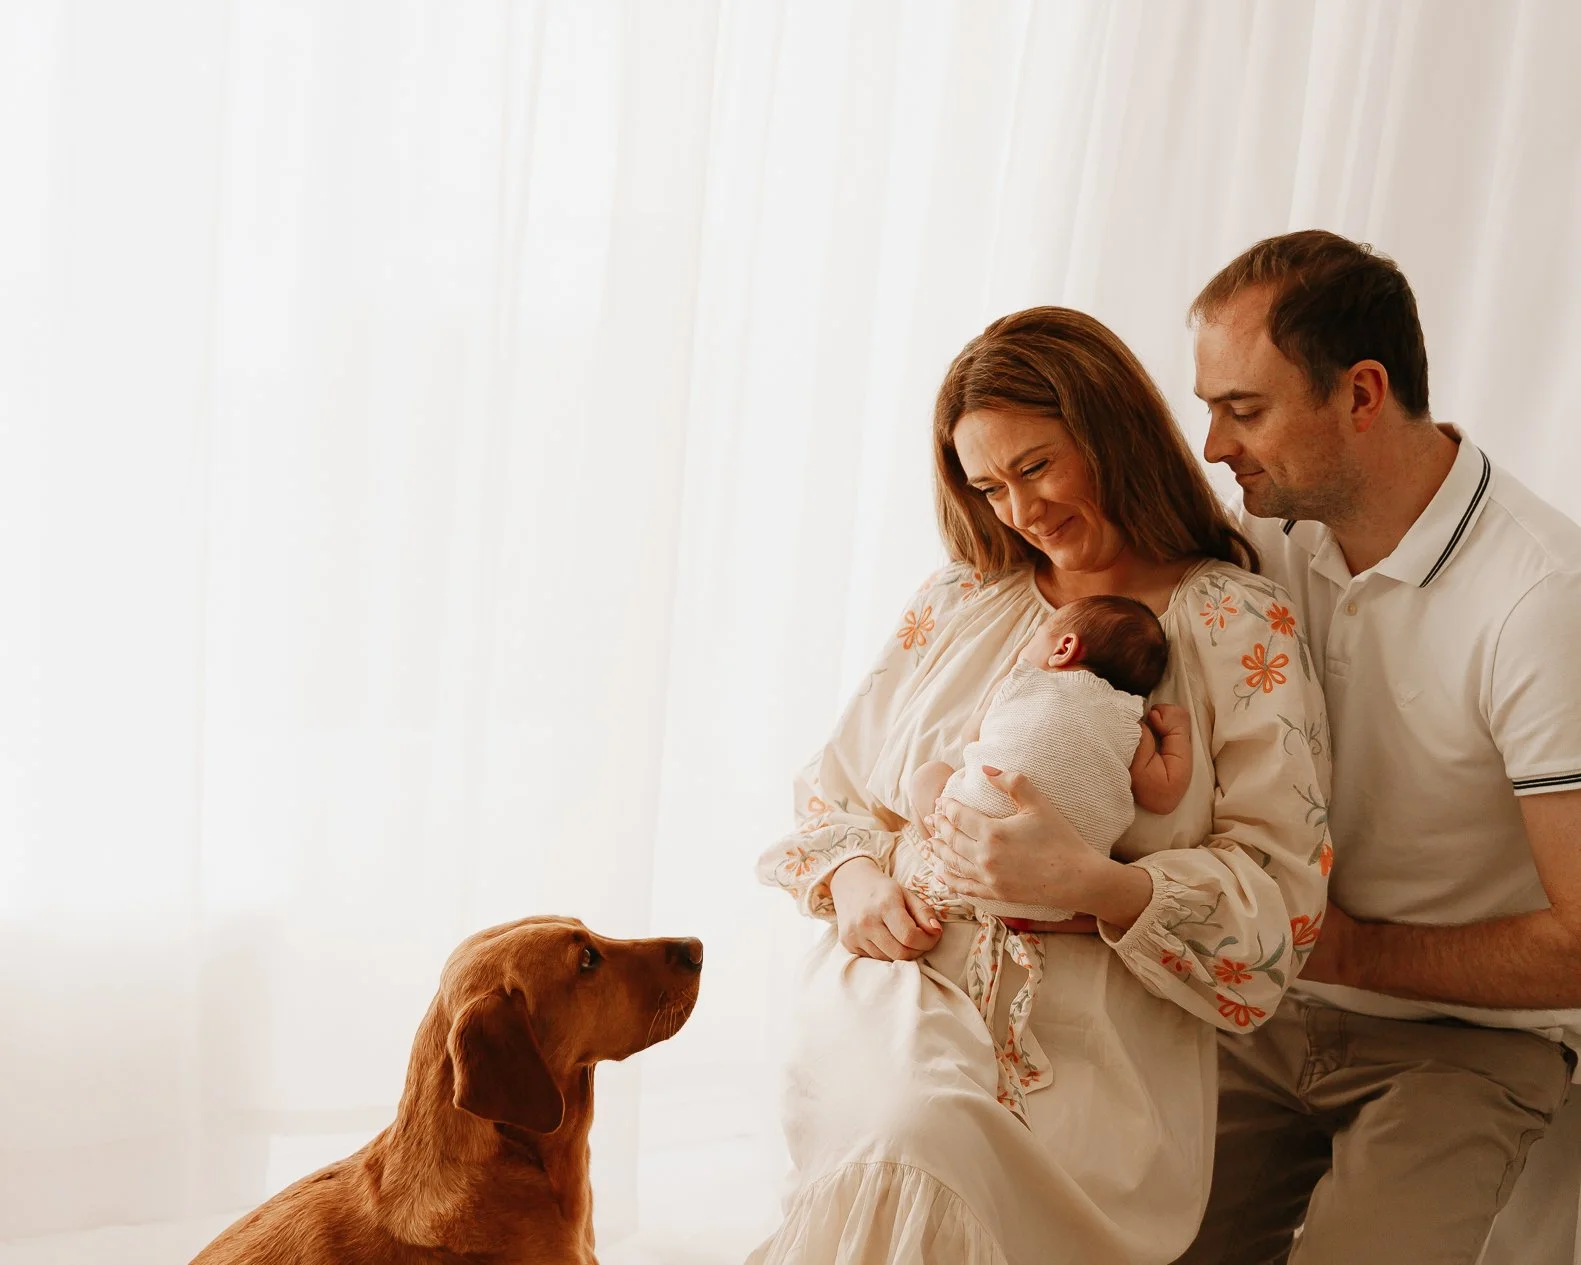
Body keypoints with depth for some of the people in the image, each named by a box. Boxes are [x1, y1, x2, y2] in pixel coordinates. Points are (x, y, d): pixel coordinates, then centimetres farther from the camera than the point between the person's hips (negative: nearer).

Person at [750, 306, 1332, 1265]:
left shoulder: (1244, 631, 4)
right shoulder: (957, 605, 18)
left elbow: (1275, 903, -3)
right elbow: (833, 789, 22)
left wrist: (1090, 881, -19)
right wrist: (850, 877, -1)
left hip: (1086, 1044, -3)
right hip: (885, 1006, 3)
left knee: (924, 1147, -32)